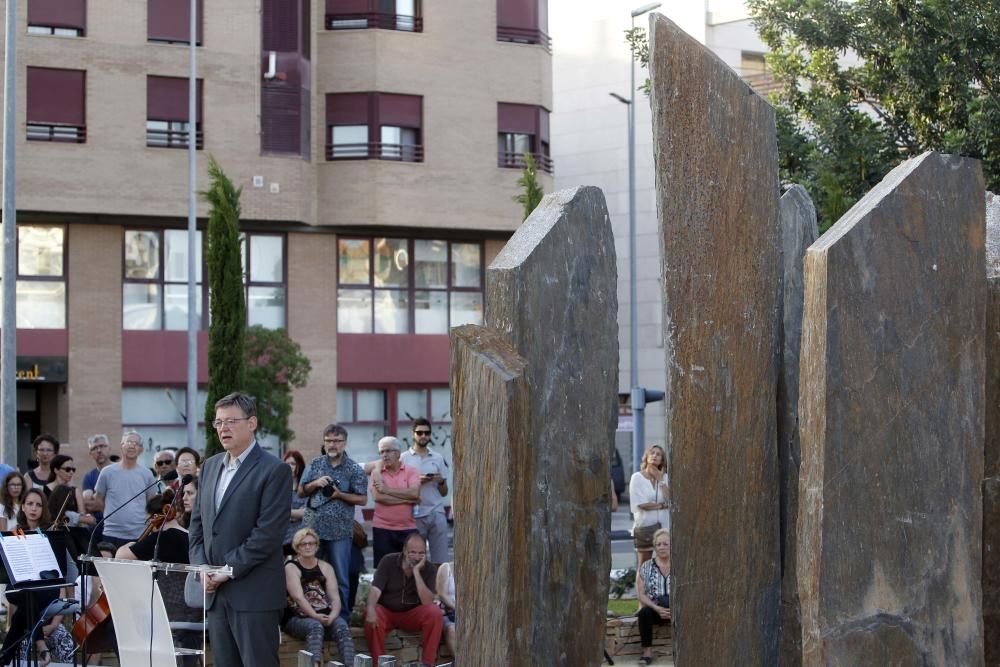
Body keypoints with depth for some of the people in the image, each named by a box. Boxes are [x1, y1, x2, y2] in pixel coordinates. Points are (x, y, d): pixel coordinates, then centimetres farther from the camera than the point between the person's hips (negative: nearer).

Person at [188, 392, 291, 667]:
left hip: (254, 595, -7)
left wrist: (228, 571, -14)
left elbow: (268, 533, -14)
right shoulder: (211, 466, 15)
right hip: (215, 594, 7)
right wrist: (202, 568, 1)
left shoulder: (274, 471, -8)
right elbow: (197, 523, 16)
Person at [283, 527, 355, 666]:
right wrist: (315, 616, -26)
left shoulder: (325, 567, 16)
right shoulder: (291, 567, 3)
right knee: (315, 626, -36)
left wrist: (332, 615, -17)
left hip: (325, 617, 4)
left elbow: (335, 597, 5)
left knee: (342, 626, -27)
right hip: (298, 618, -4)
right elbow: (298, 597, -11)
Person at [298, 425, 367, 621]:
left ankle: (342, 618, 9)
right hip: (313, 528, 3)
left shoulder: (354, 470, 1)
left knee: (340, 579, 2)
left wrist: (340, 494, -14)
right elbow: (301, 492, 11)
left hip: (340, 531, -3)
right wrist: (315, 484, -8)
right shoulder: (315, 464, 9)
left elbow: (363, 499, -1)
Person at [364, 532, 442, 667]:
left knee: (435, 612, -28)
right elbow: (375, 589, -19)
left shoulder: (429, 569, -6)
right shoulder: (388, 561, -8)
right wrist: (370, 609, -40)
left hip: (412, 615, 1)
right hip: (386, 611, -1)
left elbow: (427, 602, -19)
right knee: (372, 617, -34)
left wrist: (416, 572, -25)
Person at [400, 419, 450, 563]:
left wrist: (441, 481, -5)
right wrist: (417, 482, -11)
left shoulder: (438, 458, 13)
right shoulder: (404, 458, 4)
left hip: (437, 513, 2)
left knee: (440, 559, -2)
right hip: (415, 515, -2)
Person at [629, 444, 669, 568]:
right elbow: (639, 504, -9)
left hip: (664, 525, 3)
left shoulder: (665, 478, 9)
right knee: (643, 565, 1)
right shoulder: (637, 477, -1)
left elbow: (670, 500, -5)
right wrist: (662, 505, -2)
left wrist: (661, 480, -5)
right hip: (644, 525, -2)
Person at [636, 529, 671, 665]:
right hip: (654, 609, 1)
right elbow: (641, 595, 0)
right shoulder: (646, 567, 7)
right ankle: (647, 652, -29)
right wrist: (657, 609, -17)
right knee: (644, 613, -32)